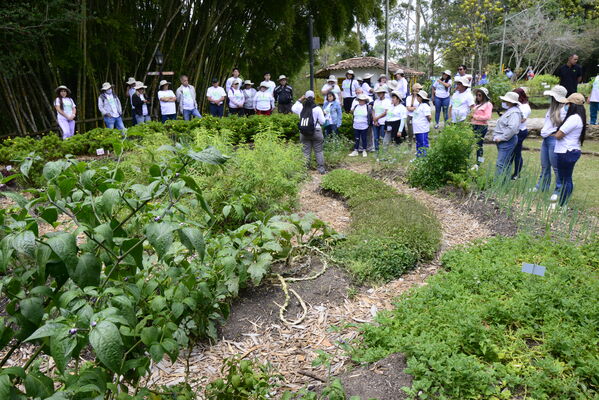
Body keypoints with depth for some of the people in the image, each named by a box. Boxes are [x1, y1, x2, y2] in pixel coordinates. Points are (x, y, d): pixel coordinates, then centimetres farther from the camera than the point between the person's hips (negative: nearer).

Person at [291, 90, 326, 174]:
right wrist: (323, 114, 12)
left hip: (304, 133, 3)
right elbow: (322, 122, -7)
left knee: (306, 151, 9)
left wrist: (299, 100, 23)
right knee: (318, 151, 6)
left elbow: (293, 109, 21)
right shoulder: (317, 108, -9)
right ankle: (321, 169, 7)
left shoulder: (301, 107, -1)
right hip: (316, 132, -2)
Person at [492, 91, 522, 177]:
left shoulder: (514, 112, -17)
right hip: (503, 141, 11)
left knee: (501, 164, -14)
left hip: (507, 141, -11)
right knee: (505, 164, 16)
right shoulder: (509, 111, 17)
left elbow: (512, 128, -29)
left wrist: (501, 138, -23)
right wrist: (497, 136, 17)